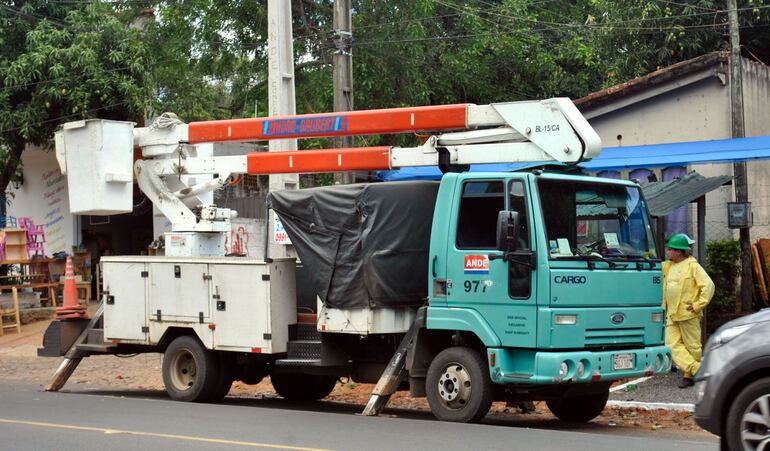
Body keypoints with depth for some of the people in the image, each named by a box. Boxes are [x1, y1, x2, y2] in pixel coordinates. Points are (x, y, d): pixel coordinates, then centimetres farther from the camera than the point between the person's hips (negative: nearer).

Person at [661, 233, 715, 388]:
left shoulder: (692, 266, -8)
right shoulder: (668, 266, 13)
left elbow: (709, 285, -14)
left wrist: (698, 305, -15)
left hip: (688, 315, -7)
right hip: (672, 314, 7)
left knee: (692, 346, 2)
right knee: (672, 345, -4)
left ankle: (689, 375, 12)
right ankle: (697, 369, -6)